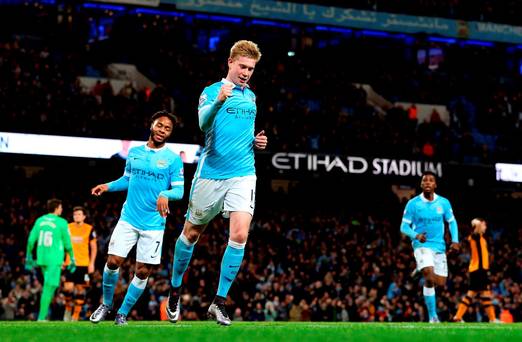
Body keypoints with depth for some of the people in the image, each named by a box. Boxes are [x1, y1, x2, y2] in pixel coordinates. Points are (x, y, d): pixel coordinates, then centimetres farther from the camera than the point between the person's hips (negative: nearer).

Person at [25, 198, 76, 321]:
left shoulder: (40, 220, 7)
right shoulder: (61, 223, -6)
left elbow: (31, 240, 7)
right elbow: (67, 244, -2)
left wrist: (29, 257, 17)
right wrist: (72, 260, 8)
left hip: (41, 258, 6)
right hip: (54, 259, -6)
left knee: (49, 286, 19)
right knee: (49, 287, -5)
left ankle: (43, 315, 17)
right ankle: (41, 318, -7)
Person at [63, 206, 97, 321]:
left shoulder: (89, 229, 0)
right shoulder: (68, 228, 5)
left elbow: (94, 247, 4)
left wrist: (91, 263, -3)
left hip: (84, 264, -1)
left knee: (80, 289, 1)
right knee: (68, 288, -10)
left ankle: (76, 315, 9)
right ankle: (68, 308, 15)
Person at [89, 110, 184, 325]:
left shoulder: (173, 159, -3)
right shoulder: (134, 152, 8)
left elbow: (179, 190, -7)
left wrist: (165, 194, -28)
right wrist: (107, 186, 4)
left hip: (153, 224, -2)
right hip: (128, 218, 2)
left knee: (143, 272, -1)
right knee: (113, 261, -7)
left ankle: (123, 313, 16)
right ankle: (106, 303, 17)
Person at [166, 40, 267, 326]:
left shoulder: (251, 96, 14)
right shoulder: (211, 92, -2)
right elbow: (203, 123, -23)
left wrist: (256, 142, 7)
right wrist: (219, 101, -41)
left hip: (243, 175, 3)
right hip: (211, 173, -3)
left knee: (240, 234, -14)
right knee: (191, 233, 10)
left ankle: (219, 302, -4)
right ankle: (175, 290, 32)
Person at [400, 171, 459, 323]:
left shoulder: (443, 202, 2)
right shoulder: (413, 204, -5)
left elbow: (452, 222, 13)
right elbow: (404, 226, -2)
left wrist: (455, 240, -3)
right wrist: (416, 235, -22)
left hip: (439, 246, 4)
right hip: (422, 245, -4)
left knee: (440, 283, 3)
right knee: (430, 277, -23)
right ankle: (433, 317, -14)